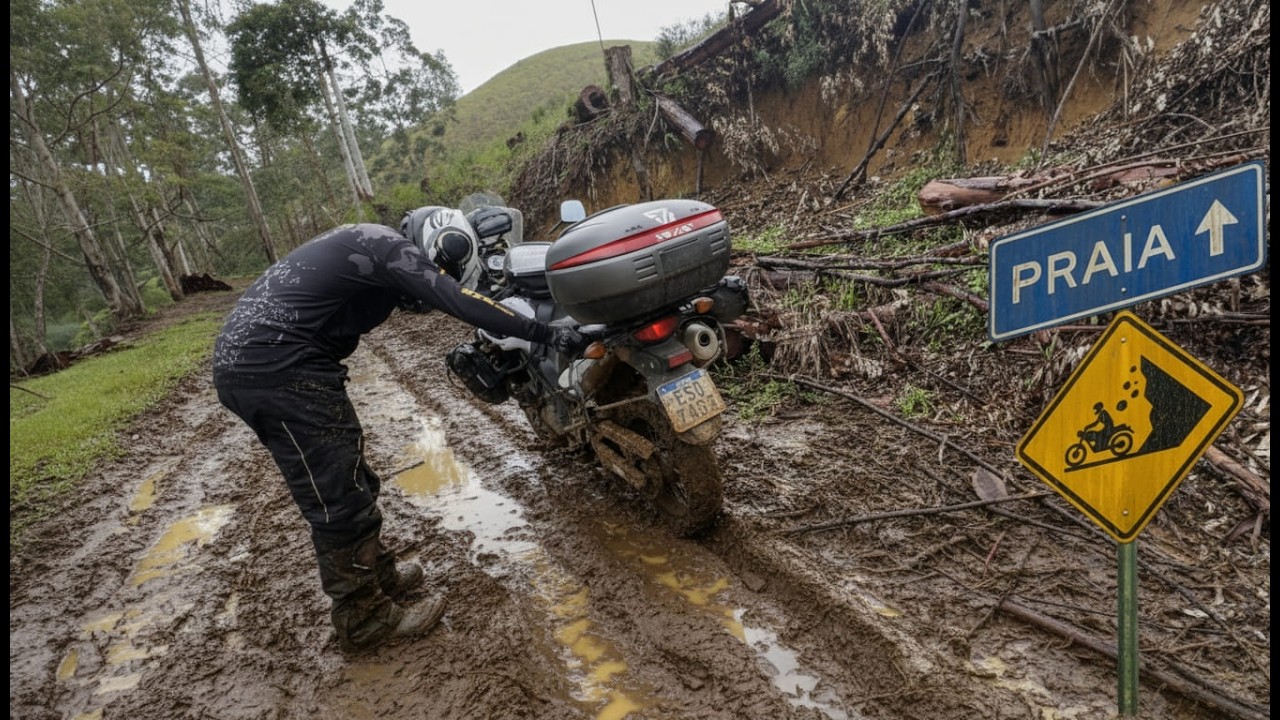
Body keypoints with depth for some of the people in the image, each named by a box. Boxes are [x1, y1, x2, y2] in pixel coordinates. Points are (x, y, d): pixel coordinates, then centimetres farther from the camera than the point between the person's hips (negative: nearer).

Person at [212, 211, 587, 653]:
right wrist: (547, 334, -15)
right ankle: (365, 620, 14)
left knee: (350, 480, 19)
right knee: (341, 501, -1)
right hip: (279, 368, -10)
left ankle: (378, 574, 34)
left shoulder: (366, 244, 22)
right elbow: (460, 302, -18)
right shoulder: (393, 250, -9)